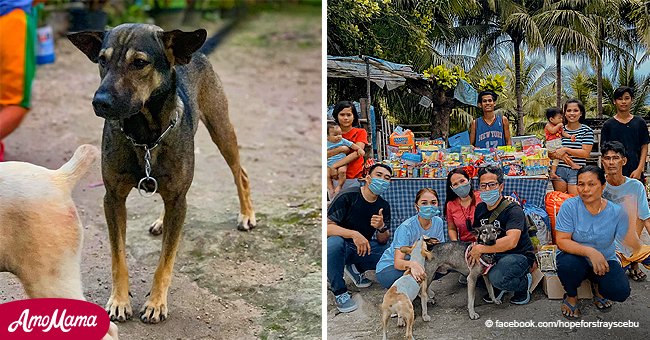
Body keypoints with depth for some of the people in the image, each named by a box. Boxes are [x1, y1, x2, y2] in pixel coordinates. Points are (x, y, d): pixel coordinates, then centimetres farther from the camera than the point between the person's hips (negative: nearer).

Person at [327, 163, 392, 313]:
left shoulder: (384, 206, 1)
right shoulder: (347, 196, -17)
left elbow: (383, 241, 0)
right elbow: (327, 227, -25)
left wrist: (381, 228, -24)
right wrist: (354, 234, -39)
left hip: (363, 248, 5)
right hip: (341, 247, -5)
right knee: (334, 242, -39)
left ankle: (356, 268, 11)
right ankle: (339, 292, -19)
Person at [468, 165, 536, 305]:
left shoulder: (513, 210, -19)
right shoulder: (480, 208, 5)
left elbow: (511, 242, -34)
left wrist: (480, 248, -32)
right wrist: (475, 248, -11)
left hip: (519, 256, -7)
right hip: (494, 255, 8)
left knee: (496, 277, -36)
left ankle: (524, 283, -2)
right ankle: (497, 286, 7)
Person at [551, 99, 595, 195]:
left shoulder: (587, 131, 2)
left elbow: (585, 153, -7)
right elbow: (550, 152, 9)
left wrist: (565, 149, -11)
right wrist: (556, 154, -13)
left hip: (577, 172, -2)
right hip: (559, 170, 3)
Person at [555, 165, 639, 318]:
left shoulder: (617, 212, -10)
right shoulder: (570, 206, -15)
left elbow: (630, 244, -12)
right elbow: (561, 241, -20)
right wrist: (590, 252, -32)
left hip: (605, 261, 2)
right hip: (575, 258, -2)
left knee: (621, 292, -23)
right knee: (567, 264, -36)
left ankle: (597, 286, 16)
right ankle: (571, 296, 0)